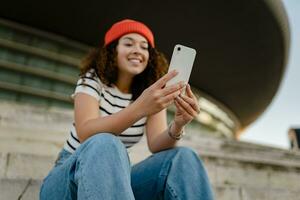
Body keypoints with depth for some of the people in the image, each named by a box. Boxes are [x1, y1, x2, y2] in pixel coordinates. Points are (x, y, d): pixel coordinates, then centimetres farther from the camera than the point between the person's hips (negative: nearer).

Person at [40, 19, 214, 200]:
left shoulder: (151, 91, 2)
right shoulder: (92, 79, -9)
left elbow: (156, 145, -13)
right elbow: (85, 134, -27)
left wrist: (177, 127, -35)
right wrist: (140, 108, -41)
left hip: (115, 179, 3)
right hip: (69, 180, -3)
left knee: (183, 158, -22)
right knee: (105, 145, -38)